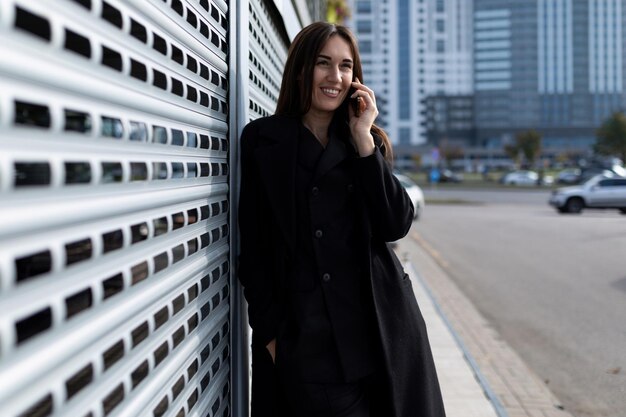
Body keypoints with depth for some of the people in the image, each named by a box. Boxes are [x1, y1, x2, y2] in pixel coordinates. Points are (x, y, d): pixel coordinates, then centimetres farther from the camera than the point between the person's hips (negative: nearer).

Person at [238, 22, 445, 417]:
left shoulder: (369, 140, 10)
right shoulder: (263, 139, 3)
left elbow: (396, 226, -3)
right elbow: (253, 245, 2)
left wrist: (363, 140, -7)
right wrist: (270, 330, -3)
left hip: (380, 326, 3)